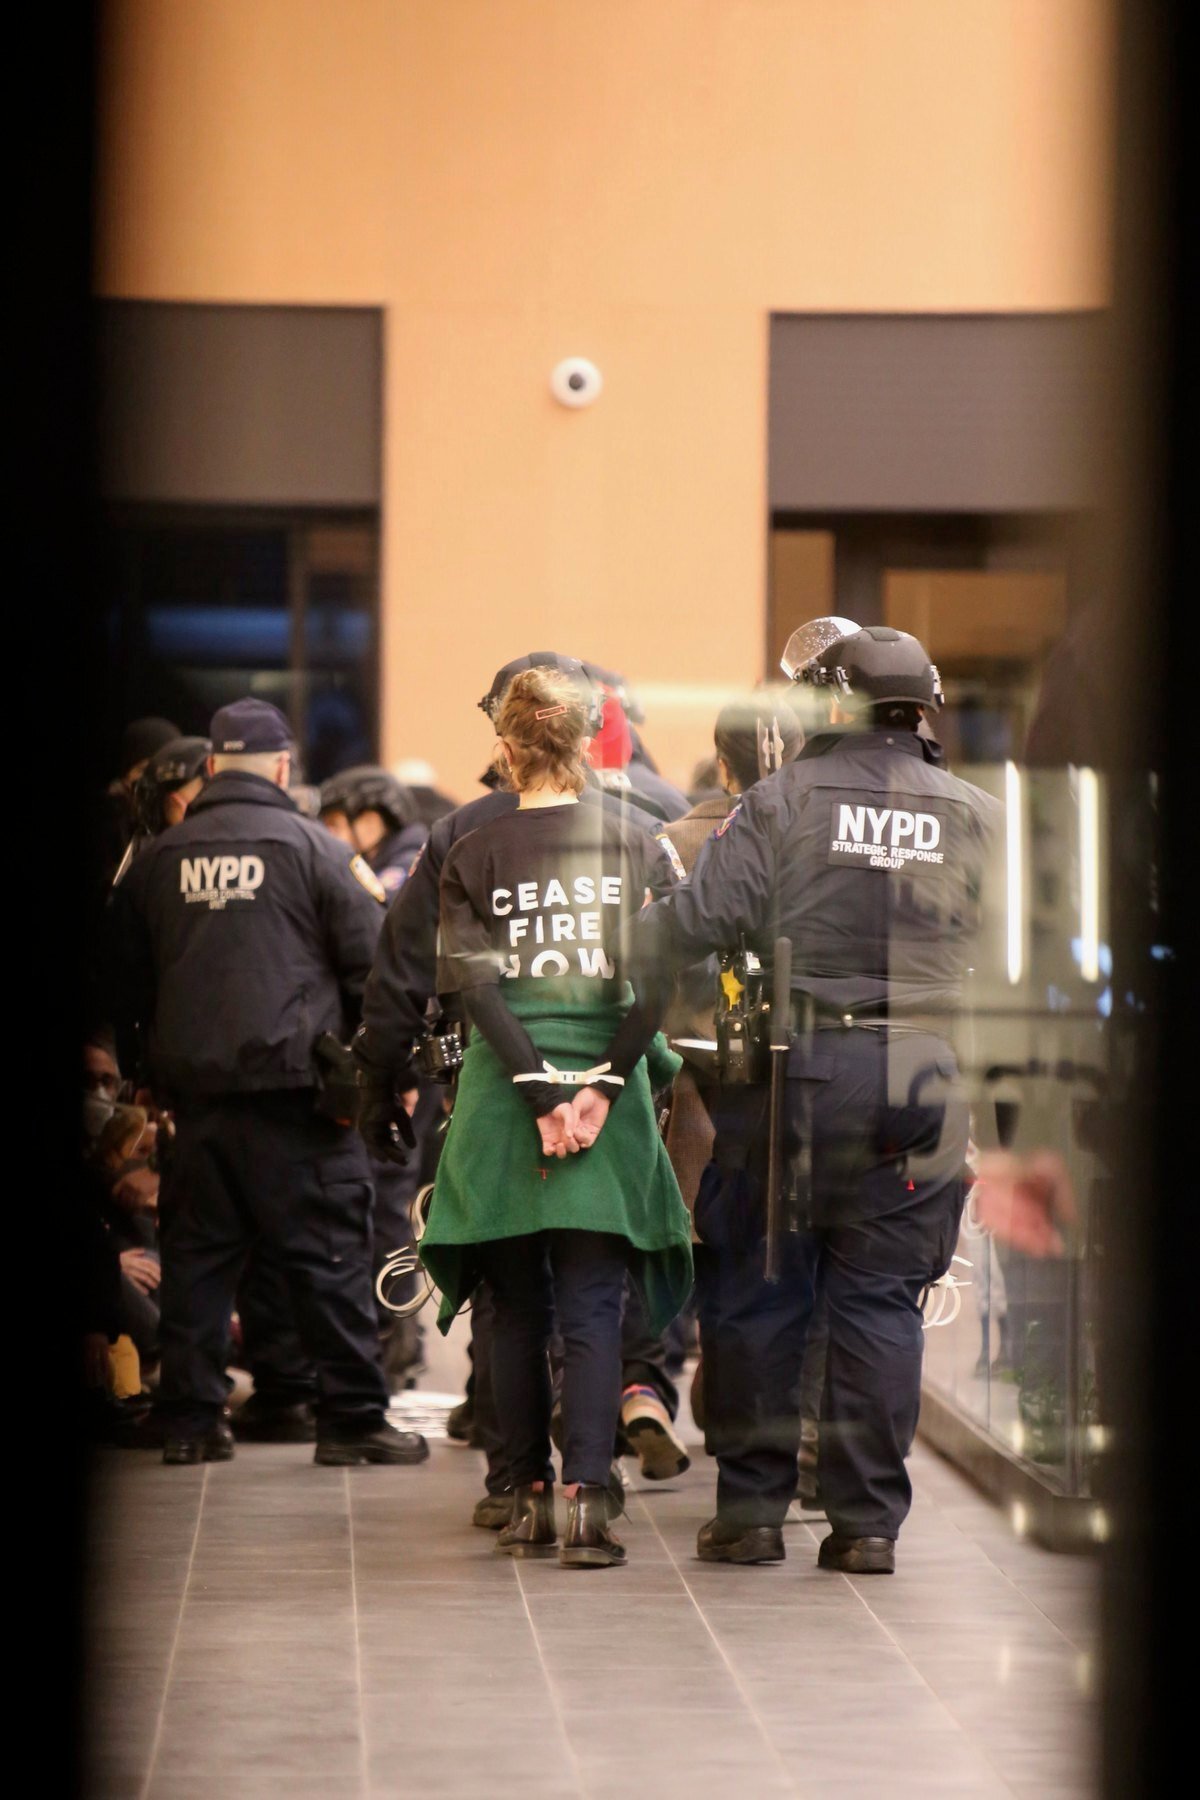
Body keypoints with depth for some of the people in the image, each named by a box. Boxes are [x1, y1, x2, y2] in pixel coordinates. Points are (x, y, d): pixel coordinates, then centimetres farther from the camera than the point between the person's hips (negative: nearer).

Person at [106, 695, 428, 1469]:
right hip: (293, 1085, -4)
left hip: (194, 1086, 4)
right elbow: (372, 963, -6)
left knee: (198, 1252, 10)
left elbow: (126, 980, 13)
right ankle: (353, 1418, 1)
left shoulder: (159, 859, 8)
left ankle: (192, 1418, 10)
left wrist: (151, 1063, 21)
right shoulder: (313, 848, -5)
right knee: (330, 1253, 1)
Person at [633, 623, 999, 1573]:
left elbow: (700, 919, -8)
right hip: (926, 1081, 2)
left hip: (800, 1068, -2)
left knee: (760, 1291, 9)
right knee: (881, 1300, 7)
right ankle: (869, 1521, 5)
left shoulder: (784, 801, -3)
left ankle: (752, 1508, 12)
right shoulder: (980, 817, 7)